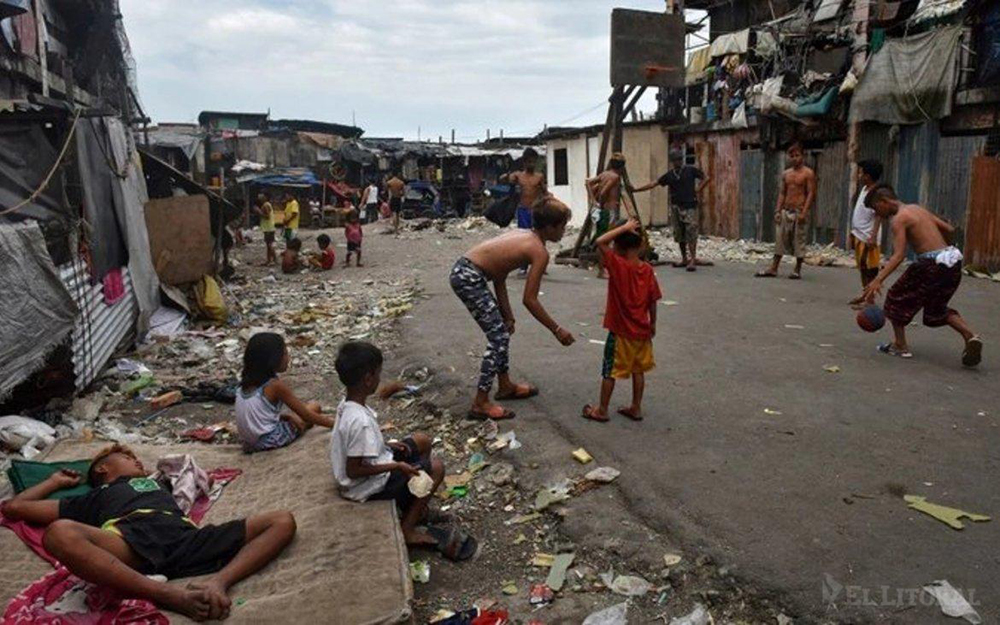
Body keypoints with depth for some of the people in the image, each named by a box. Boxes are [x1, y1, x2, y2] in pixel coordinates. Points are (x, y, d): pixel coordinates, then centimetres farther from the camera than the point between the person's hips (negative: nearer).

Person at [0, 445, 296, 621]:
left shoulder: (156, 482, 45)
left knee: (283, 521, -13)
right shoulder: (93, 498, 38)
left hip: (185, 537, 3)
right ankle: (171, 595, -42)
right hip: (131, 540, -3)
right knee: (59, 533, -36)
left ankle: (218, 581, -36)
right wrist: (56, 481, 52)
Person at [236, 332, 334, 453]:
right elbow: (305, 415, -11)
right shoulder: (275, 385, -17)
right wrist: (336, 423, -4)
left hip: (249, 442, 7)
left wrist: (289, 416, 2)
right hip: (269, 442, -7)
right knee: (314, 406, 3)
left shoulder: (248, 381, 3)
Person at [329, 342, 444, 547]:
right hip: (369, 486, -9)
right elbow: (353, 470, -29)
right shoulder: (361, 421, -34)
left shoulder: (347, 405, -5)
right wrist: (396, 466, -23)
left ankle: (412, 505, 28)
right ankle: (407, 529, 6)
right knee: (436, 467, -3)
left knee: (422, 441, 17)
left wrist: (387, 445, 4)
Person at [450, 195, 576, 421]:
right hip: (468, 277, -9)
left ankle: (505, 386, 34)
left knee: (501, 330, 20)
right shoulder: (540, 251, -11)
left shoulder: (523, 235, 15)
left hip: (464, 271, 9)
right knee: (498, 338, -4)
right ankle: (480, 404, -1)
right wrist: (557, 330, -3)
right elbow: (529, 300, -12)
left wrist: (507, 315, 12)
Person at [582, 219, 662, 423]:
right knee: (638, 370, 17)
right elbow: (653, 301, 2)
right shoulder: (647, 270, -3)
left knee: (609, 371, 7)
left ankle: (602, 410, 16)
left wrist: (624, 228, -16)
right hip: (642, 331, 5)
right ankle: (636, 408, 26)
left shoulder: (617, 265, -17)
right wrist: (652, 323, 15)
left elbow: (600, 242, -23)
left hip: (620, 331, -5)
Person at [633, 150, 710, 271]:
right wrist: (636, 190, 1)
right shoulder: (669, 175, 9)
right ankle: (684, 259, 19)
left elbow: (707, 178, 3)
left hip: (690, 207, -5)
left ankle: (693, 259, -11)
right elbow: (653, 184, 7)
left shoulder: (691, 170, -1)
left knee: (691, 233, -11)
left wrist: (698, 190, -5)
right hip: (676, 207, 5)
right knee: (679, 235, 9)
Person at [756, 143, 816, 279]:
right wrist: (778, 211, 4)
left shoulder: (808, 174, -4)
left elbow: (811, 194, -9)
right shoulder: (786, 174, 12)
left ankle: (797, 270, 6)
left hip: (799, 211, -5)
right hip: (786, 211, 5)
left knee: (799, 240, -1)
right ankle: (773, 268, 7)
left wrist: (804, 212, -18)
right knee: (781, 239, 5)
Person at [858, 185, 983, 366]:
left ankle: (900, 346, 14)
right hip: (952, 259, 8)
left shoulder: (899, 219, -8)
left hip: (931, 264, -8)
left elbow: (899, 255, -20)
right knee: (937, 308, 25)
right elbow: (949, 230, 22)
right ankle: (970, 336, 5)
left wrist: (878, 280, -27)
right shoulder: (918, 209, 17)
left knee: (896, 298, 11)